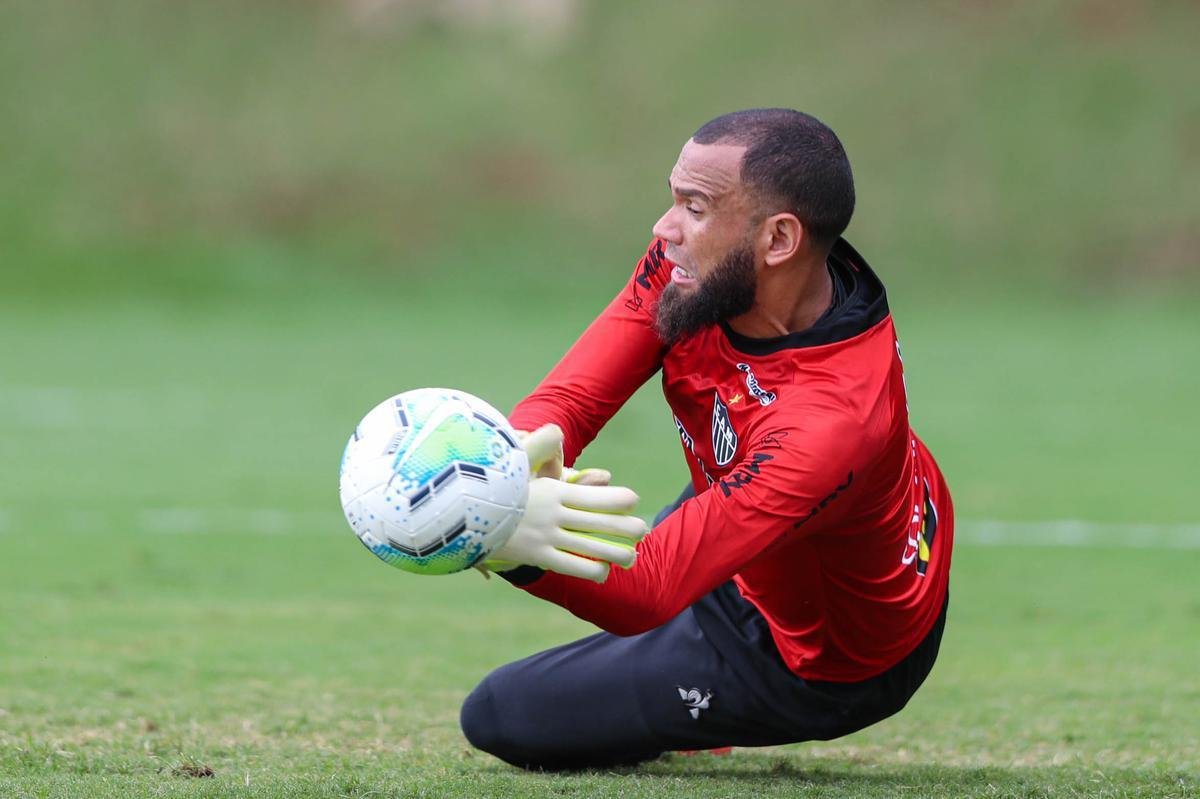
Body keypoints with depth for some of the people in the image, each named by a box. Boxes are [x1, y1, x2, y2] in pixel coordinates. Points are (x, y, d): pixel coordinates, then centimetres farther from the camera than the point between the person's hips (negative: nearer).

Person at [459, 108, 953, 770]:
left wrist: (513, 541, -66)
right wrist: (523, 451, -50)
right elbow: (574, 394, -26)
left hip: (826, 661, -7)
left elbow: (649, 592, -48)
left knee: (498, 717, 0)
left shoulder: (833, 418, -45)